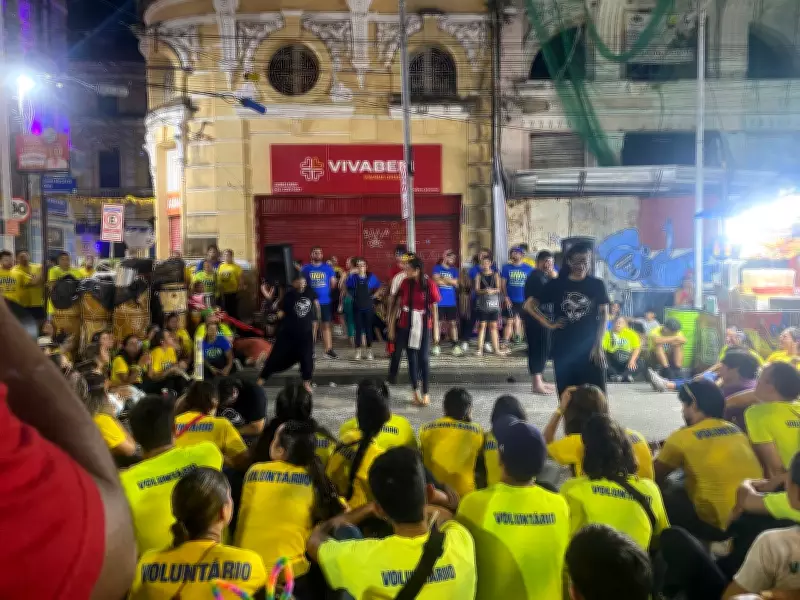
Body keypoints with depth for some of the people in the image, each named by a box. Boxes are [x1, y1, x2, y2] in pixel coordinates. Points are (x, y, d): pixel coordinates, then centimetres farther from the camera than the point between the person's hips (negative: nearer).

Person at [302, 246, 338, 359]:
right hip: (311, 302, -1)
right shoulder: (306, 268, 1)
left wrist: (328, 293, 6)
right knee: (312, 325, 4)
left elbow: (333, 283, 9)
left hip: (326, 301, 1)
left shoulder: (328, 268, 4)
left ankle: (329, 350, 8)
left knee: (326, 325, 5)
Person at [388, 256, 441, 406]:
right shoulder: (406, 283, 0)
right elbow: (398, 303, 6)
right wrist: (392, 323, 7)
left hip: (423, 326, -3)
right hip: (405, 325, 3)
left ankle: (425, 393, 11)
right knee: (411, 358, 7)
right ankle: (416, 392, 16)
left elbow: (434, 307, -4)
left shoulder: (429, 284, -9)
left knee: (423, 358, 2)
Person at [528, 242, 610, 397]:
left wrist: (598, 345, -8)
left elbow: (603, 315, 0)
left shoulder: (597, 285, 1)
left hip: (590, 347, -1)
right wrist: (549, 324, -3)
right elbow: (532, 305, 7)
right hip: (563, 347, 1)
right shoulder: (556, 284, 2)